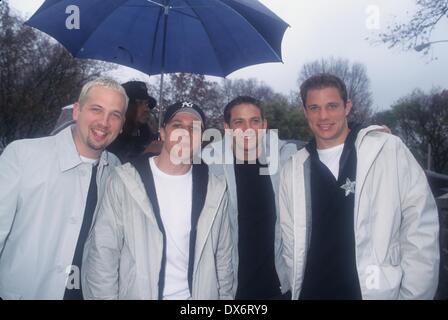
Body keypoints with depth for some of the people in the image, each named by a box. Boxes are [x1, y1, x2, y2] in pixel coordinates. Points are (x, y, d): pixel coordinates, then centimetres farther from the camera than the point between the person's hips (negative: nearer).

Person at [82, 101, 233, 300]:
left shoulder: (215, 189, -4)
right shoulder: (125, 181, -13)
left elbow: (223, 256, 2)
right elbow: (103, 252, -11)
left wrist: (224, 295, 3)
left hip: (198, 294, 3)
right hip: (136, 293, -2)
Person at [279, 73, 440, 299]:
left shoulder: (389, 150, -8)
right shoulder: (292, 169, 0)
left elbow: (420, 228, -8)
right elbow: (291, 242, 5)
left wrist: (412, 295, -10)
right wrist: (298, 289, 1)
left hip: (380, 291, -2)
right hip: (311, 291, 3)